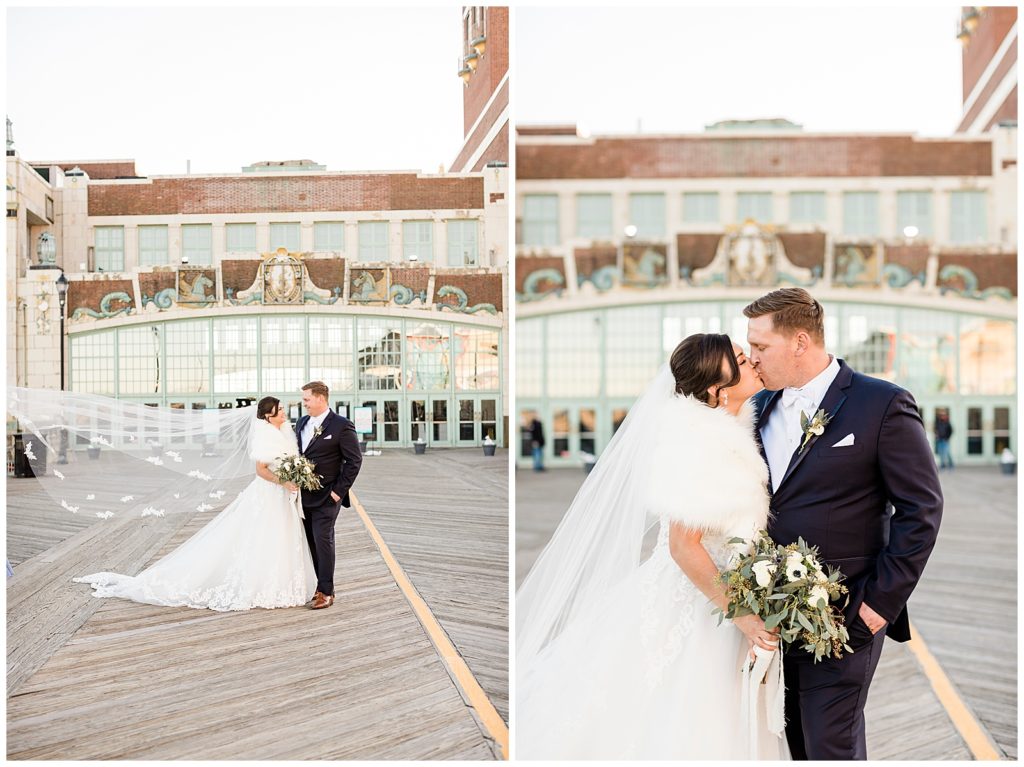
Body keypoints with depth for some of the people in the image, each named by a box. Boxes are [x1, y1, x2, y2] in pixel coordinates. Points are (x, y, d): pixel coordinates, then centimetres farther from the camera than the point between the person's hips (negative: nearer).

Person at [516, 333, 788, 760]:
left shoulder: (733, 431, 4)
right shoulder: (698, 445, -23)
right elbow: (684, 547, -24)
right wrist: (741, 615, -21)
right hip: (688, 610, -8)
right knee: (667, 733, 6)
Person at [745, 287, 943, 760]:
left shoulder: (883, 404, -9)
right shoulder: (760, 407, 8)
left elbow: (921, 509, -9)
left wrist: (882, 600, -12)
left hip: (845, 615, -6)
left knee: (832, 747, 1)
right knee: (797, 742, 17)